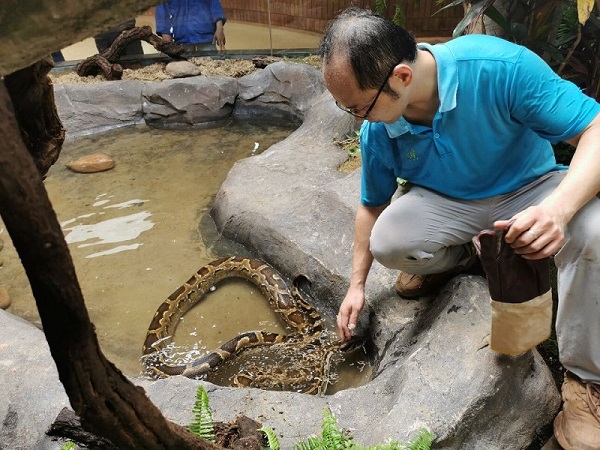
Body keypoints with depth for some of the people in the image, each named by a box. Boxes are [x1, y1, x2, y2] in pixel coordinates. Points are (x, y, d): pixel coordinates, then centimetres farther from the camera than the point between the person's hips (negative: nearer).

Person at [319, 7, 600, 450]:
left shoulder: (500, 66, -31)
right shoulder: (376, 131, -17)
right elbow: (372, 207, 1)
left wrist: (559, 207, -47)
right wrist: (357, 285, 5)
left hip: (529, 188, -2)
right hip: (446, 204, 2)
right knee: (387, 242, -27)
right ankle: (454, 257, 10)